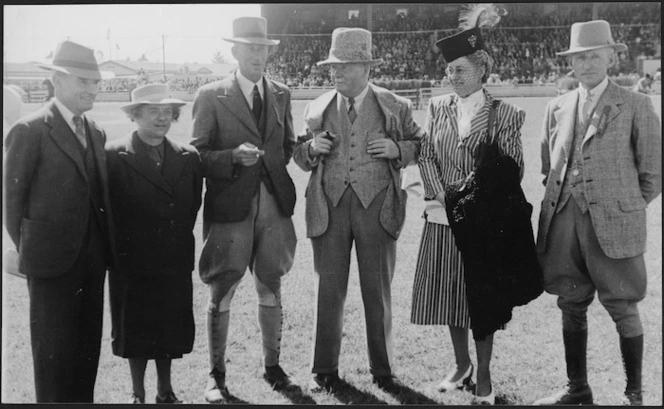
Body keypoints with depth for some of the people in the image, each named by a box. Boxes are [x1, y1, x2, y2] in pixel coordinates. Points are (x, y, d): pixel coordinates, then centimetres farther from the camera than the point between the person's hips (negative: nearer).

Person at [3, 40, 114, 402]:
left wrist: (105, 246, 6)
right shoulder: (30, 131, -9)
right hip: (53, 259, -6)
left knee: (88, 346, 13)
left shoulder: (96, 132, 11)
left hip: (93, 257, 6)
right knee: (54, 349, 3)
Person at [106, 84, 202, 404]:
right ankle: (138, 393, 24)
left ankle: (165, 390, 29)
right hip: (132, 261, -3)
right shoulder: (113, 156, -8)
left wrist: (181, 241, 6)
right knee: (135, 329, 9)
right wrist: (120, 246, -5)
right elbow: (105, 208, -7)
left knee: (170, 328, 12)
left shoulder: (189, 157, 3)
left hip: (175, 261, 3)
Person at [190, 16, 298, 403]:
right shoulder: (211, 96, -2)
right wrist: (234, 157, -20)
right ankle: (217, 374, 17)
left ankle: (272, 365, 26)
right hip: (230, 207, -3)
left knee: (271, 288, 12)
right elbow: (199, 155, -4)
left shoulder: (281, 94, 10)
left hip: (274, 204, 4)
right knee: (222, 292, 4)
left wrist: (270, 163, 3)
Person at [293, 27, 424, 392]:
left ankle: (382, 368, 20)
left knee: (378, 292, 6)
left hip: (377, 207, -1)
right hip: (329, 207, 1)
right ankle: (325, 370, 16)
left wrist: (397, 149, -9)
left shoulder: (395, 107, 4)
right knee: (327, 291, 4)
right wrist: (311, 148, -7)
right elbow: (299, 156, 15)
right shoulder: (317, 108, 9)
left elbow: (420, 145, 12)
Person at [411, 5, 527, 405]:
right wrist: (443, 195, -7)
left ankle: (484, 375, 17)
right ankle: (462, 365, 29)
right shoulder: (438, 107, 6)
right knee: (451, 294, 11)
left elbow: (513, 168, -4)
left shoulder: (505, 113, -4)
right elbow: (427, 156, 5)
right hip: (444, 219, 3)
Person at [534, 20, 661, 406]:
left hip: (614, 224, -4)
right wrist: (561, 206, 11)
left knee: (624, 309, 2)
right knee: (572, 306, 10)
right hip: (563, 222, 4)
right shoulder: (558, 108, 12)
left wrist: (624, 210, 4)